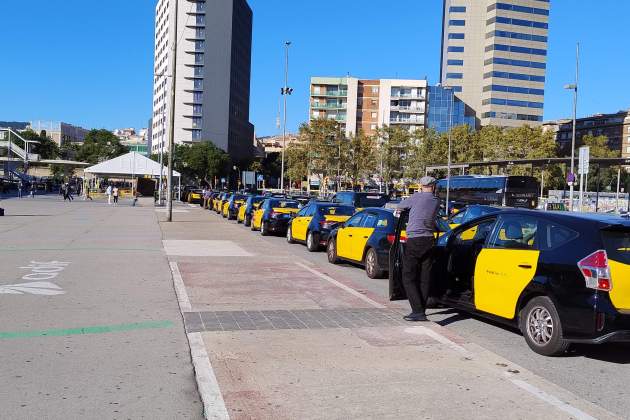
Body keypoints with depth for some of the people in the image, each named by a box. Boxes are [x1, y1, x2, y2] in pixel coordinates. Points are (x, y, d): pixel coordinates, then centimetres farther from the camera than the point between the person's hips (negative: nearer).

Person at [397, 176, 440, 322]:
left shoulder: (417, 197, -5)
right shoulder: (436, 201, 8)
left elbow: (400, 205, 9)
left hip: (414, 240, -5)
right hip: (429, 240, 6)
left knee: (408, 277, -3)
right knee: (425, 278, 11)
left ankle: (418, 311, -11)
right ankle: (421, 310, 15)